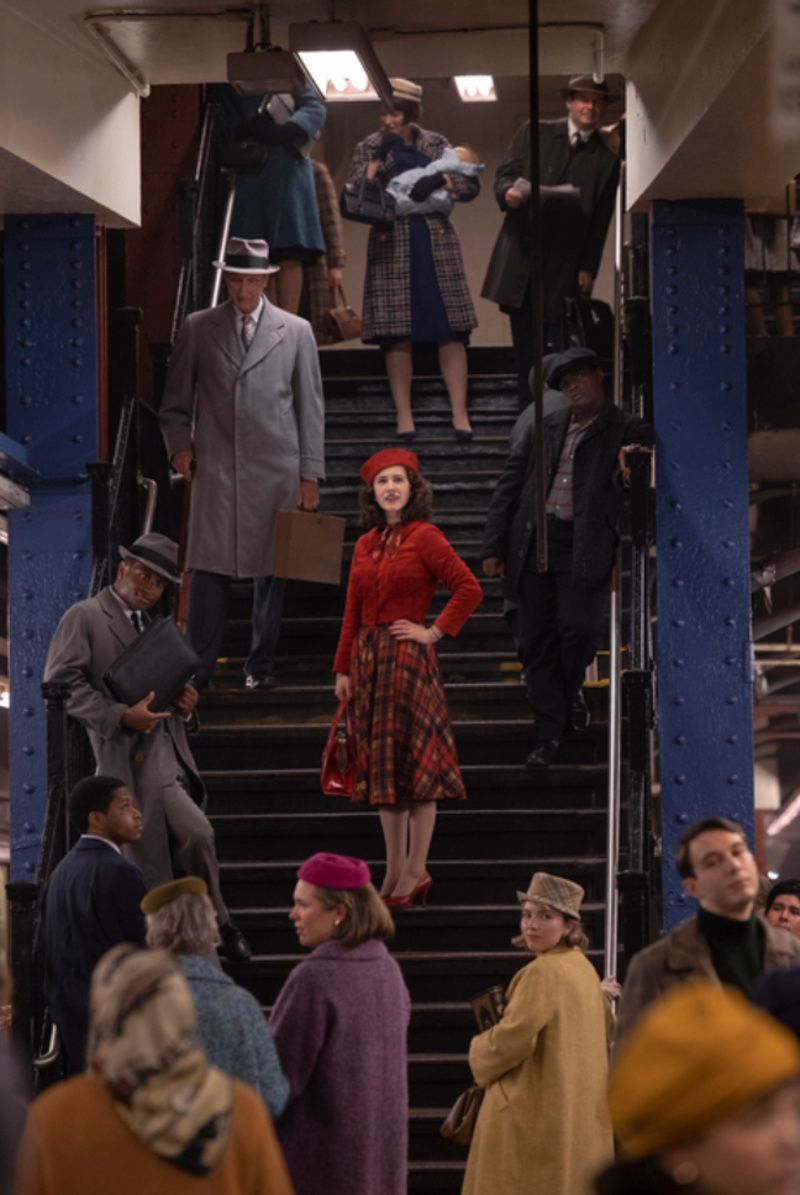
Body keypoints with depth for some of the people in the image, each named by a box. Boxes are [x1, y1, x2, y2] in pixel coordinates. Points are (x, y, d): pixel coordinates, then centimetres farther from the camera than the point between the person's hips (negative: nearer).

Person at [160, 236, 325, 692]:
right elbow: (176, 399, 14)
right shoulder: (198, 328, 7)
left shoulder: (296, 332, 6)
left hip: (276, 470, 0)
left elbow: (311, 407, 7)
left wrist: (310, 474, 3)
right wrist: (179, 444, -1)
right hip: (215, 467, 0)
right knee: (209, 568, -4)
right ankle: (199, 666, 1)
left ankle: (261, 665, 14)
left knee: (272, 569, 4)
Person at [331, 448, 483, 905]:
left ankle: (415, 872, 1)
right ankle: (396, 871, 15)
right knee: (381, 765, 9)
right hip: (368, 658, 7)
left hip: (409, 658, -7)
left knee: (414, 761, -4)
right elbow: (353, 612, 15)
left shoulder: (425, 536, -6)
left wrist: (434, 632, -11)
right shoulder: (366, 545, 13)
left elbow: (469, 589, -12)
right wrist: (343, 669, 11)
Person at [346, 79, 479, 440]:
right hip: (392, 245, -1)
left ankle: (460, 414, -2)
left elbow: (470, 185, 6)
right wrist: (377, 163, -13)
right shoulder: (369, 148, 5)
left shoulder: (436, 145, 9)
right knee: (397, 333, -2)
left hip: (436, 243, 1)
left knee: (451, 328, -4)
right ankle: (404, 415, 4)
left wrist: (439, 181, -10)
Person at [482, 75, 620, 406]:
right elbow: (504, 176, 7)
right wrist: (509, 193, -17)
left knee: (557, 350, -8)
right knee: (525, 350, 1)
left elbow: (600, 222, 8)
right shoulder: (534, 134, 10)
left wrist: (588, 269, -1)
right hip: (520, 255, 1)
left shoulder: (606, 161, 10)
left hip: (564, 268, -1)